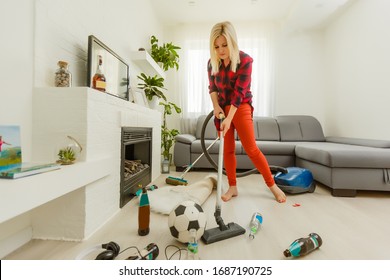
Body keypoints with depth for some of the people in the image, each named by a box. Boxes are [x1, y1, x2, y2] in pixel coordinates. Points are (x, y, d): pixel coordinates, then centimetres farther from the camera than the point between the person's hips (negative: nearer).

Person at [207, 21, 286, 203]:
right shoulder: (212, 62, 1)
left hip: (241, 107, -4)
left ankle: (272, 185, 12)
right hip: (222, 108, 5)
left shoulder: (245, 60, -13)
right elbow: (212, 87, 8)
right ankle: (232, 187, 18)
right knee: (227, 150, 5)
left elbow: (239, 92, -20)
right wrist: (216, 106, -11)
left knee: (251, 149, -7)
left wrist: (229, 118, -27)